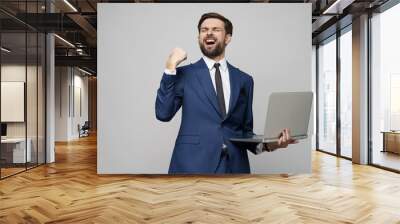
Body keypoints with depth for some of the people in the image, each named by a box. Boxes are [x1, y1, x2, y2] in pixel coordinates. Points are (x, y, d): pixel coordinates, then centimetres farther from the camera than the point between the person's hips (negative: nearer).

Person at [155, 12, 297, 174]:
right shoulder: (184, 74, 3)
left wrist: (266, 144, -8)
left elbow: (245, 130, 11)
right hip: (193, 164, -2)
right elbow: (163, 113, -8)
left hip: (234, 165, 2)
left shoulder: (244, 80, 8)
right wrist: (171, 67, -11)